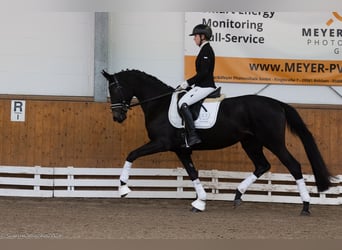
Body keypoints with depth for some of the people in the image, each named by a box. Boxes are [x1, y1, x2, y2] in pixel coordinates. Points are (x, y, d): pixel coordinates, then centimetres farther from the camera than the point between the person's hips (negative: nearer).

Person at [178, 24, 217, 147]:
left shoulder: (206, 50, -15)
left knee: (182, 103, -22)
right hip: (203, 86, 11)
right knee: (183, 101, 16)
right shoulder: (205, 49, 17)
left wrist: (188, 82, -15)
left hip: (205, 87, -11)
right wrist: (188, 83, 19)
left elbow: (203, 73, -22)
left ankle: (193, 136, -26)